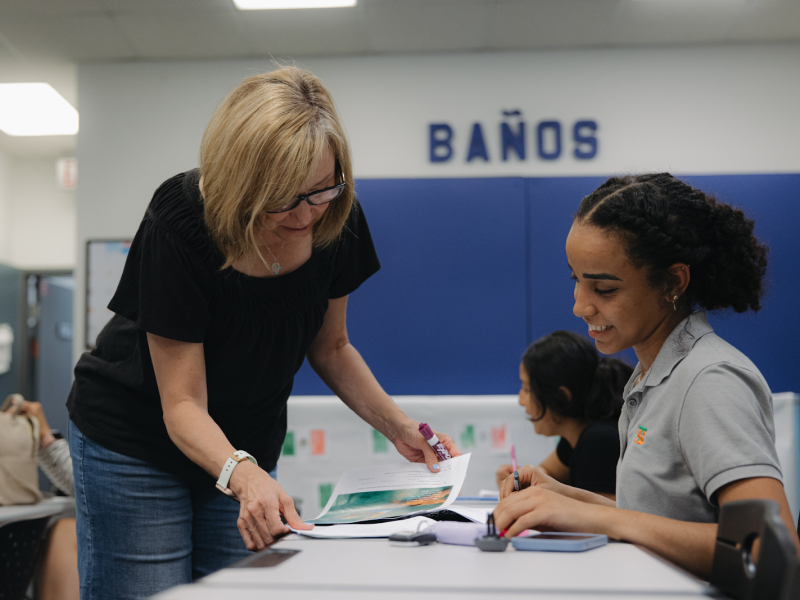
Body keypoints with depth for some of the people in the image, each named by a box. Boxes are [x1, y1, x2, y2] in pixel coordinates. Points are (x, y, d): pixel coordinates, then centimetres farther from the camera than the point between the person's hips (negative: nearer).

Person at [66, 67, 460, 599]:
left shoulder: (337, 221, -15)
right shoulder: (179, 224, -28)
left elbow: (330, 347, 1)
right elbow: (182, 403, -27)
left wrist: (398, 426, -12)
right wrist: (242, 475, -45)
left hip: (247, 448, 4)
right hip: (135, 443, -4)